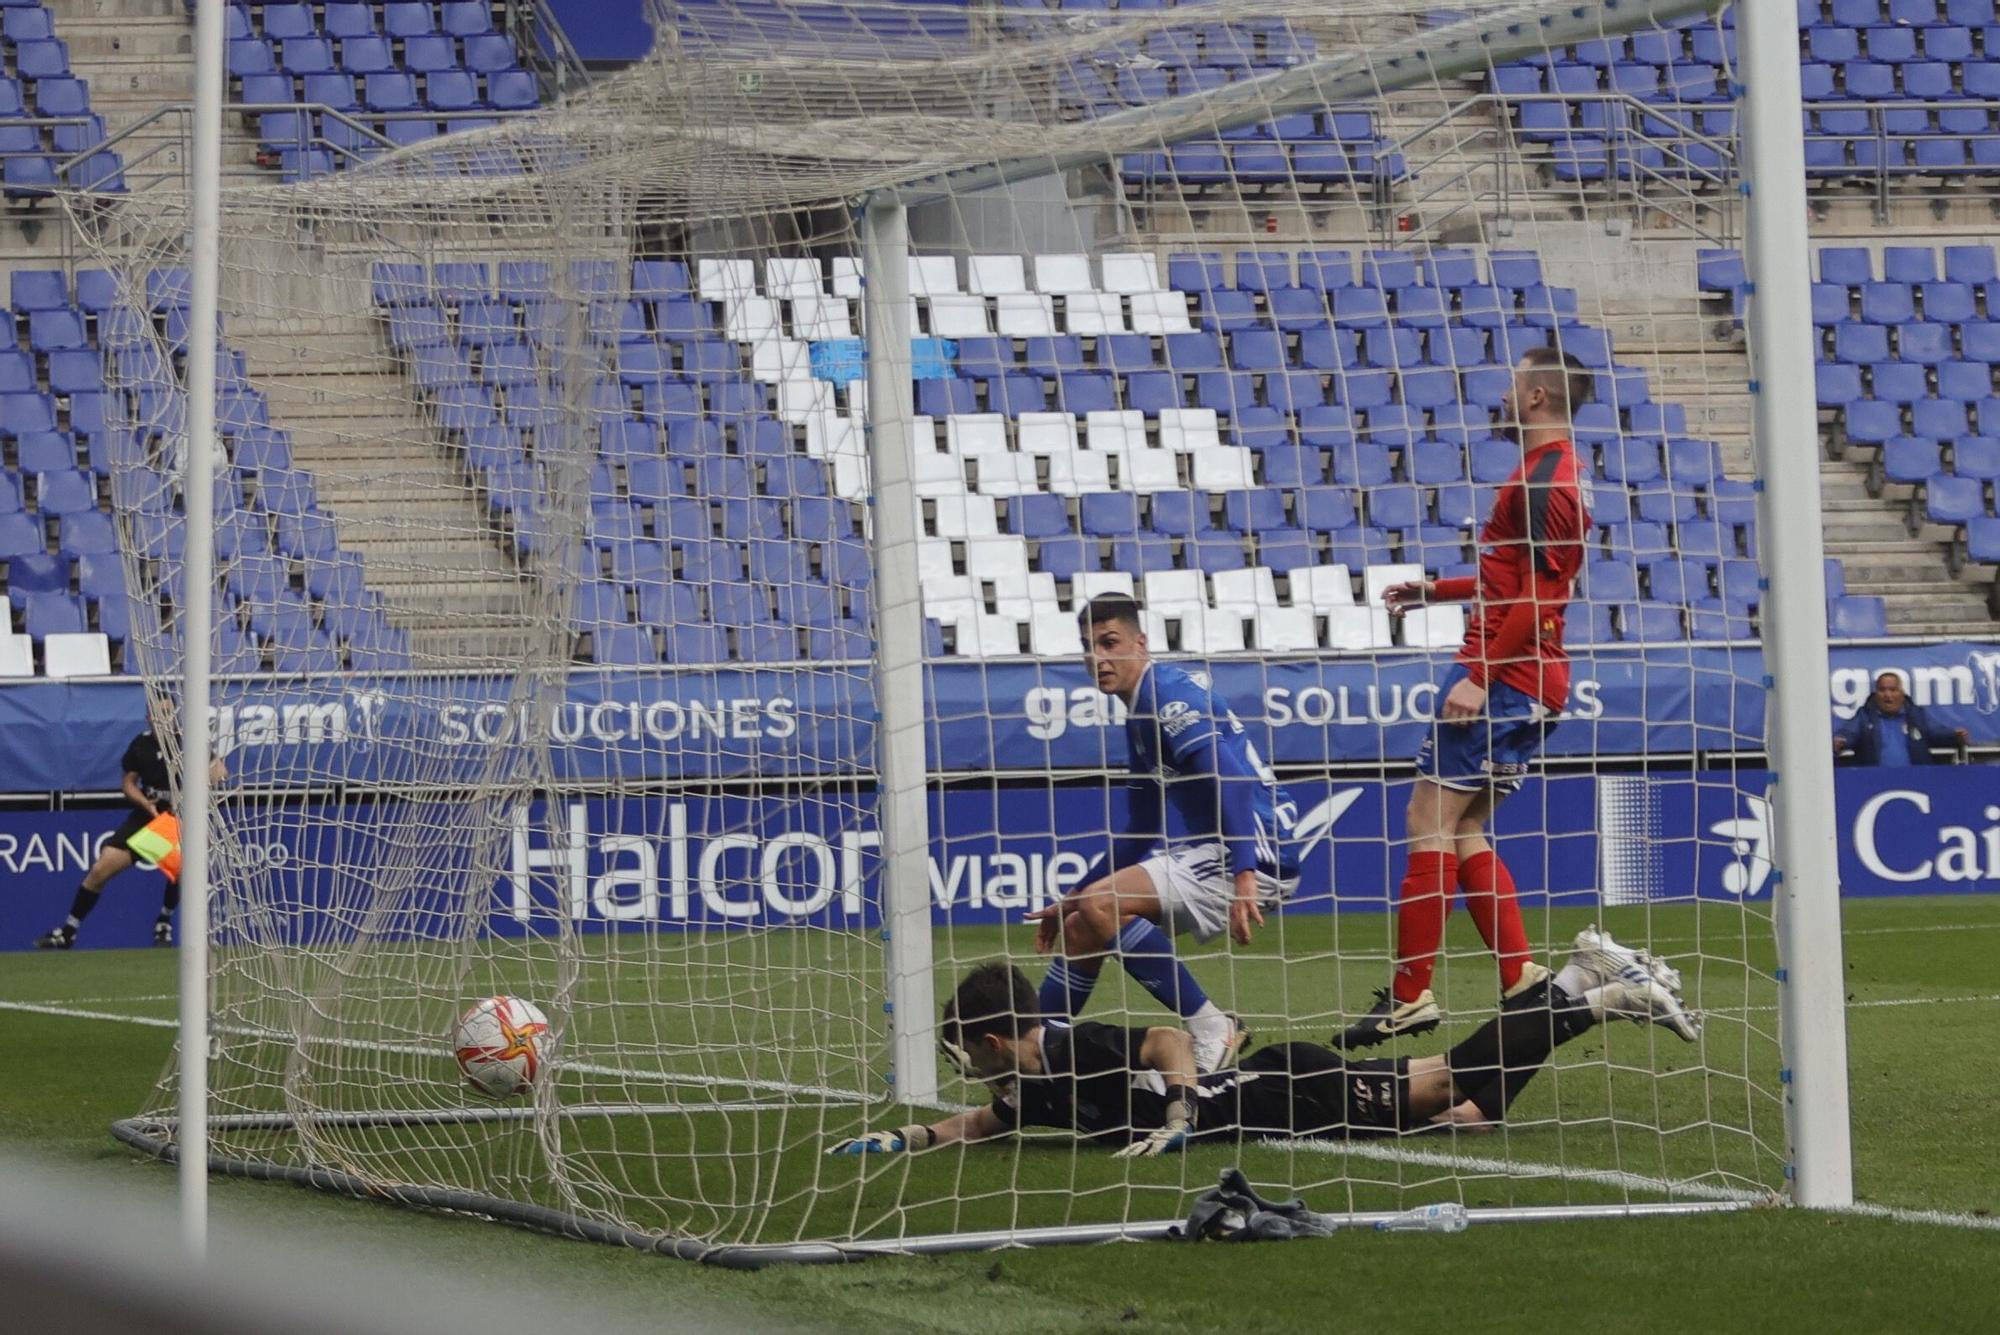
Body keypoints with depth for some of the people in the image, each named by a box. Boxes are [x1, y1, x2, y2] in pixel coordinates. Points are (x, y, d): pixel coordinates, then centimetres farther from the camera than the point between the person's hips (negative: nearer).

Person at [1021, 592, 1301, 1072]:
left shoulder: (1170, 695, -12)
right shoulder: (1140, 713, 19)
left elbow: (1231, 781, -26)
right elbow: (1140, 832, 28)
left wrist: (1244, 876, -37)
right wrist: (1071, 900, 30)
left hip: (1256, 854, -10)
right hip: (1212, 850, 10)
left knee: (1101, 905, -21)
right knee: (1082, 925, 12)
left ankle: (1212, 1032, -18)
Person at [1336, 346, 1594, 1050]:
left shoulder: (1541, 482, -14)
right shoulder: (1553, 474, 19)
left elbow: (1536, 596, -19)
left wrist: (1481, 675, -21)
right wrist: (1436, 591, 30)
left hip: (1504, 675, -10)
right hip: (1529, 682, 10)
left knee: (1430, 818, -10)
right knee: (1461, 832, 11)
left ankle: (1410, 995, -11)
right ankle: (1522, 978, 6)